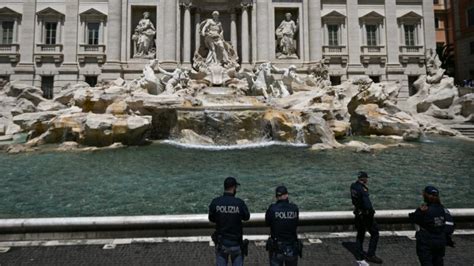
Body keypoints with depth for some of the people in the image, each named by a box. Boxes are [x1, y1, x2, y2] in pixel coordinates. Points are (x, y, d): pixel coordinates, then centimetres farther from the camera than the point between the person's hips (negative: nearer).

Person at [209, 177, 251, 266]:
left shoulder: (215, 202, -13)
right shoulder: (239, 203, -17)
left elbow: (211, 219, 2)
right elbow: (246, 217, 1)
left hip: (221, 243, 1)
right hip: (236, 243, -1)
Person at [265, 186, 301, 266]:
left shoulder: (272, 209, -16)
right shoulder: (295, 208, -9)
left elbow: (267, 223, -2)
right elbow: (296, 223, 3)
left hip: (277, 249, -2)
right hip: (292, 249, 2)